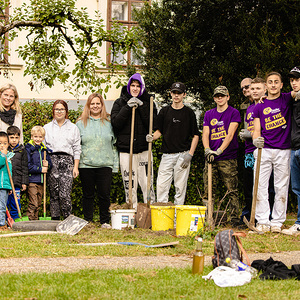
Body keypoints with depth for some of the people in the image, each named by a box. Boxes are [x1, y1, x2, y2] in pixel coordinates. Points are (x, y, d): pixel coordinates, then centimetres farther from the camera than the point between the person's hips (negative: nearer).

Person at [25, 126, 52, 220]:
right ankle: (30, 220, -6)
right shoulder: (28, 149, -5)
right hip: (32, 180, -6)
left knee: (38, 204, 11)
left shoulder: (45, 150, 13)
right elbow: (27, 166, -12)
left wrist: (47, 165, -3)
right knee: (33, 203, -11)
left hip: (41, 181, 6)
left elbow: (50, 163, 20)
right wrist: (40, 169, -14)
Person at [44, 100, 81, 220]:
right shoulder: (47, 128, 16)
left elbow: (77, 149, 11)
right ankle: (55, 220, 6)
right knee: (54, 194, 0)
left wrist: (76, 167, 3)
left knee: (65, 194, -12)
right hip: (51, 160, 2)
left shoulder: (73, 128, 14)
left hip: (67, 161, -1)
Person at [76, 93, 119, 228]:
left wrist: (115, 164, 6)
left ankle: (105, 221, 11)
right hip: (86, 165, 0)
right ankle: (88, 221, 15)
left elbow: (114, 144, 11)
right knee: (88, 195, 6)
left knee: (105, 194, 0)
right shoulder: (81, 123, 7)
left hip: (105, 164, 0)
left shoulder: (109, 122, 9)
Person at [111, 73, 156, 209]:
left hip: (144, 149, 0)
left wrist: (142, 106, -12)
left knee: (147, 183, -2)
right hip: (125, 149, 0)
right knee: (129, 185, 3)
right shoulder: (120, 103, 6)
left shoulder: (147, 102, 7)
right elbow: (115, 123, -6)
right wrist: (128, 107, -13)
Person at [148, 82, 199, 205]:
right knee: (161, 186, -2)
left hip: (183, 155, -3)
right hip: (167, 154, 3)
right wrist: (152, 137, -8)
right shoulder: (164, 111, 10)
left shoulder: (189, 113, 2)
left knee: (180, 187, -1)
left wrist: (190, 154, -7)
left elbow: (195, 136, 2)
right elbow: (159, 131, 15)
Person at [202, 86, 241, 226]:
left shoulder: (234, 113, 3)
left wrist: (219, 150, -20)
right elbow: (205, 134, 7)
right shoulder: (209, 114, 16)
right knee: (208, 190, 1)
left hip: (228, 159, -4)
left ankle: (234, 218, -3)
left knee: (232, 190, -6)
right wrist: (207, 150, -12)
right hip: (211, 159, 4)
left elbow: (230, 134, -8)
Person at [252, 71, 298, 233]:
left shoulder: (287, 99, 6)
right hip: (263, 150, 1)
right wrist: (256, 140, -15)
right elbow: (256, 130, 6)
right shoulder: (260, 106, 9)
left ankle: (277, 222, 8)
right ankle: (262, 222, 2)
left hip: (283, 151, -1)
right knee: (260, 186, -4)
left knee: (281, 188, 2)